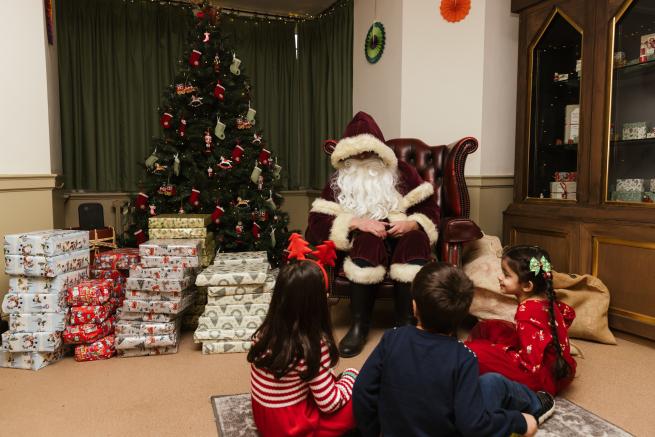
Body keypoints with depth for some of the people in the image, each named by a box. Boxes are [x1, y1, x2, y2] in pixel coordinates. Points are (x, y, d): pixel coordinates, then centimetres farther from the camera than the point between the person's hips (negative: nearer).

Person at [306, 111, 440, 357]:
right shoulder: (338, 182, 7)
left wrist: (412, 224, -16)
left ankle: (406, 324, -28)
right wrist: (356, 222, -20)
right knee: (369, 240, -35)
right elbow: (316, 223, -5)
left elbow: (431, 210, 6)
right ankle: (359, 325, -27)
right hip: (364, 247, 0)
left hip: (401, 240, 1)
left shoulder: (402, 173, 7)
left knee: (416, 240, -33)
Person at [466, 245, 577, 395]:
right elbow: (569, 313, 20)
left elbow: (531, 364, -29)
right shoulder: (546, 299, -2)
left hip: (547, 378, -9)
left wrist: (499, 352, -14)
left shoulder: (527, 313, -28)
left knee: (473, 352, -26)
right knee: (486, 328, 8)